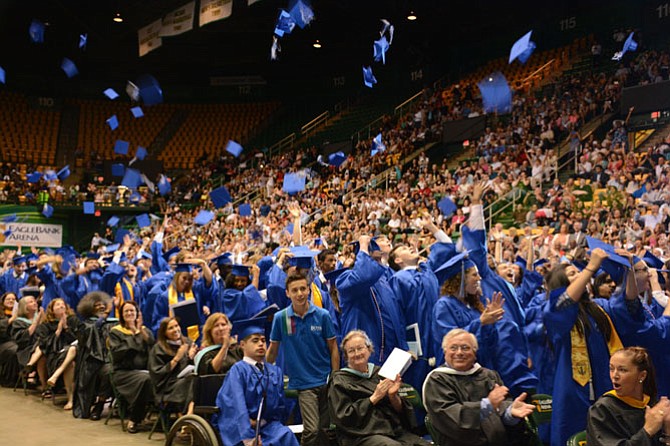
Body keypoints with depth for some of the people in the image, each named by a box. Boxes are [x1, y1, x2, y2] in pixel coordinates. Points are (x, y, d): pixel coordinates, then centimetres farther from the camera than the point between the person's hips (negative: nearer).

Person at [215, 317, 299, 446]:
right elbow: (237, 406, -17)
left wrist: (262, 421, -2)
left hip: (267, 425, 5)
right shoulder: (238, 370, -7)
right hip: (241, 428, -4)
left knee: (286, 435, -25)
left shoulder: (275, 371, 9)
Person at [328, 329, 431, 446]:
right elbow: (343, 417, -5)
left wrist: (393, 396, -7)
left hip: (394, 430, 5)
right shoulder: (339, 381, 6)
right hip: (362, 435, -4)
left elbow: (400, 410, 15)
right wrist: (374, 398, -8)